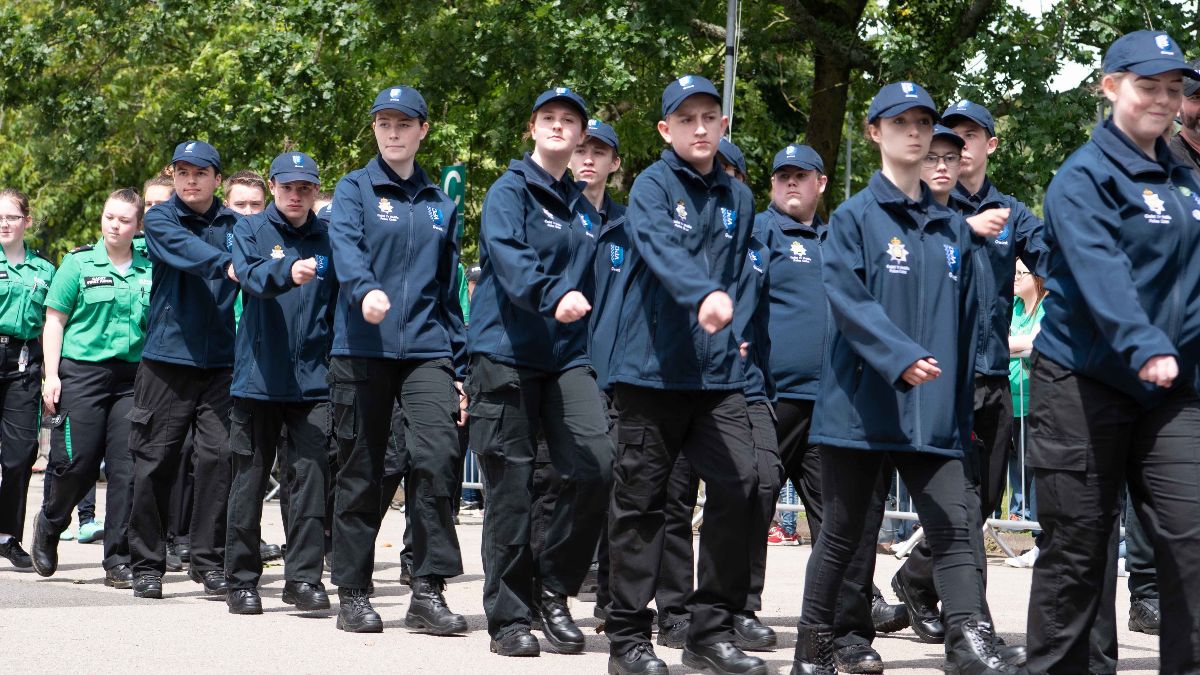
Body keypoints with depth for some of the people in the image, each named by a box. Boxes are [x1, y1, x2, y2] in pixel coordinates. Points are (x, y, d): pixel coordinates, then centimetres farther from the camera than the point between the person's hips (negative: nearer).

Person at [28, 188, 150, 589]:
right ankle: (49, 526, 26)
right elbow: (55, 320, 3)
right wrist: (52, 375, -4)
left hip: (132, 377, 2)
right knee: (78, 464, -4)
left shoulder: (150, 270, 8)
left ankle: (118, 560, 4)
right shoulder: (79, 262, 2)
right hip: (81, 372, -2)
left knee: (126, 469, -3)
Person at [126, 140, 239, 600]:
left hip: (222, 360, 1)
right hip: (167, 358, -1)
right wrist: (228, 265, -36)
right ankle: (146, 565, 12)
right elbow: (185, 249, -19)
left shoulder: (234, 225, 10)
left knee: (219, 456, -5)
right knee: (154, 462, 1)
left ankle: (209, 561, 5)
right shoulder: (160, 219, 2)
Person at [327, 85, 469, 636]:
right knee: (360, 472, 2)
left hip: (426, 349, 2)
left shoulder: (440, 205, 17)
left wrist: (458, 367, 14)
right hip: (362, 349, -2)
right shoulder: (354, 189, 5)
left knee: (438, 455, -16)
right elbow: (345, 248, -15)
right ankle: (352, 593, 15)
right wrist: (365, 289, -37)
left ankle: (428, 591, -9)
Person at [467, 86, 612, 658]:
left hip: (568, 356, 5)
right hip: (507, 354, -5)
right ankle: (508, 616, 8)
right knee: (511, 487, -3)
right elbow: (507, 255, -20)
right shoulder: (510, 191, -1)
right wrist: (553, 294, -37)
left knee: (595, 466, -13)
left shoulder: (584, 209, 19)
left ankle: (552, 588, 5)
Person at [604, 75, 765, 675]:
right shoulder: (652, 187, -4)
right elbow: (661, 249, -24)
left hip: (717, 373, 5)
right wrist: (704, 294, -40)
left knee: (738, 484, -6)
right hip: (652, 366, -4)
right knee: (641, 499, 1)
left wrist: (734, 326, 11)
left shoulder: (737, 198, 14)